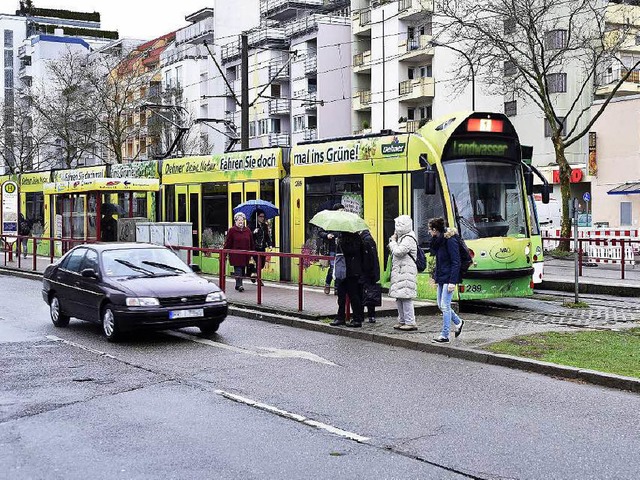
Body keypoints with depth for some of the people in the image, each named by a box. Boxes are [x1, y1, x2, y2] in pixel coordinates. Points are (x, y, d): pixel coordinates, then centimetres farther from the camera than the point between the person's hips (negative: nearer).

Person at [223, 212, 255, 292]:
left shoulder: (248, 231, 10)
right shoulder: (232, 230, -1)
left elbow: (251, 244, 15)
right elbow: (227, 243, -2)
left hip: (245, 255, 5)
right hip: (235, 254, -5)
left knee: (242, 270, 9)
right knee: (238, 270, -11)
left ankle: (238, 285, 20)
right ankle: (239, 285, -16)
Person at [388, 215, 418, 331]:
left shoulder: (409, 239, -13)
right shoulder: (402, 237, 19)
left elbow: (398, 252, -23)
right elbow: (394, 251, 23)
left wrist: (393, 241, -7)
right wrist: (393, 241, 7)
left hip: (406, 272, -10)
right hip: (399, 272, 10)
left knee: (406, 297, -11)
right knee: (399, 297, 13)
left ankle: (411, 322, -8)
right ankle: (402, 321, 20)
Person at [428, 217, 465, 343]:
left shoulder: (450, 241, -17)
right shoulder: (438, 240, 9)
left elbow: (456, 262, -19)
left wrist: (452, 282, -22)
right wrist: (435, 276, 14)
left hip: (448, 278, -9)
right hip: (441, 278, 9)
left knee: (445, 305, -7)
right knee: (441, 305, 14)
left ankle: (444, 336, -1)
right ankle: (458, 322, 34)